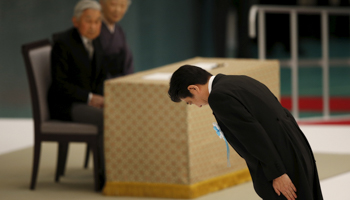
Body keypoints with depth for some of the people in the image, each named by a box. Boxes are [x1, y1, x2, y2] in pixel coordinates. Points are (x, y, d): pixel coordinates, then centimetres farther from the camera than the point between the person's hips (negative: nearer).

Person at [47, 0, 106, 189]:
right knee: (105, 119, -29)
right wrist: (90, 98, -22)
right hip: (65, 105, -7)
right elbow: (59, 83, -17)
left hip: (89, 101, 7)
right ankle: (106, 175, -19)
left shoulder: (95, 42, 8)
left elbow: (101, 78, 15)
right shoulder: (63, 43, -14)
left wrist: (101, 97, -6)